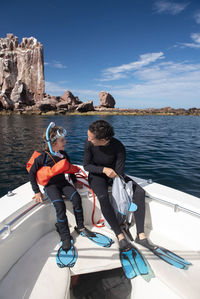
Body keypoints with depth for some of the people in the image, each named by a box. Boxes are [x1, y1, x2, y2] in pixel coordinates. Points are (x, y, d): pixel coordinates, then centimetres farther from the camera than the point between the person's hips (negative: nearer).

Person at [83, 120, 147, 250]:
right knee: (103, 197, -33)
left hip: (114, 174, 1)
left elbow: (119, 172, -19)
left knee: (140, 192, -18)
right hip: (97, 176, 0)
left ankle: (141, 234, -14)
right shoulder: (89, 144, -20)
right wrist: (104, 169, -29)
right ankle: (120, 235, -20)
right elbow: (86, 165, -12)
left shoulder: (118, 147, -24)